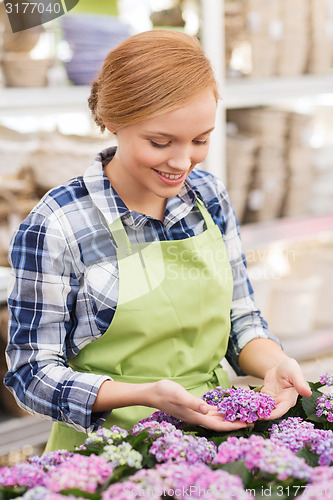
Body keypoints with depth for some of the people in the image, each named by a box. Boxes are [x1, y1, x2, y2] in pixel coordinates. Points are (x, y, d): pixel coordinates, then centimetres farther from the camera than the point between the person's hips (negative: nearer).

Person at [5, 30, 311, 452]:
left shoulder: (210, 196, 5)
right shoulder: (56, 227, -12)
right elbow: (33, 373, -9)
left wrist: (273, 364, -8)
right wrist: (147, 395, -23)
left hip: (215, 429, 4)